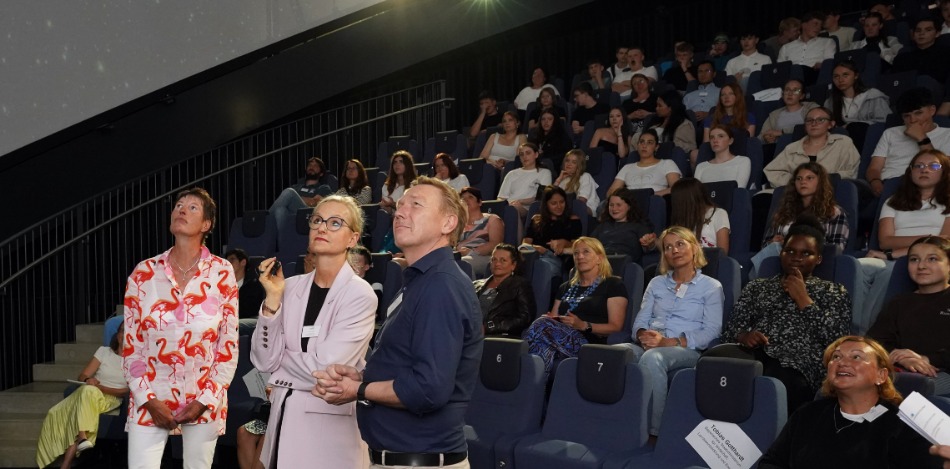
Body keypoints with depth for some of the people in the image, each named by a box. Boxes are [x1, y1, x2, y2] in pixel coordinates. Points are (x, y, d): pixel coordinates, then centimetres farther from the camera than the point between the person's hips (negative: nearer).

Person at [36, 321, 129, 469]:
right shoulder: (104, 351, 13)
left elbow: (128, 391, -4)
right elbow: (82, 376, 8)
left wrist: (100, 387, -15)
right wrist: (87, 381, -16)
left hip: (110, 399, -4)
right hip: (84, 396, 4)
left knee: (88, 391, -37)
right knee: (55, 413, -25)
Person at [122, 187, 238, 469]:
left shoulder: (222, 273, -2)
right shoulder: (144, 273, 0)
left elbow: (229, 346, 0)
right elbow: (131, 345, 3)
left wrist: (205, 400, -6)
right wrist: (149, 399, -6)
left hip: (203, 400, 0)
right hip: (150, 400, 0)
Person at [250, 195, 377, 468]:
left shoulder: (360, 295, -12)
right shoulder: (291, 287, 2)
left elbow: (324, 370, -18)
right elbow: (264, 362, -3)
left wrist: (283, 358, -2)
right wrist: (273, 299, -10)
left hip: (330, 424, -4)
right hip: (284, 416, 5)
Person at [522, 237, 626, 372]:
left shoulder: (613, 284, 14)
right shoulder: (566, 287, 33)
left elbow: (615, 326, 2)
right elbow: (553, 317, 29)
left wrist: (584, 325, -13)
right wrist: (547, 319, 3)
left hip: (589, 343, -5)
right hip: (560, 340, 5)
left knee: (541, 324, -33)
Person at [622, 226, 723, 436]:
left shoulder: (711, 286, 10)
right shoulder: (656, 283, 23)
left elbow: (711, 332, -3)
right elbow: (640, 321, 16)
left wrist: (669, 342, -15)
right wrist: (643, 336, -10)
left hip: (687, 350, -3)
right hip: (649, 347, 4)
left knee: (652, 357, -40)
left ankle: (653, 430, -34)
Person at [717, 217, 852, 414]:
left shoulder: (833, 292, 21)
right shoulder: (757, 286, 27)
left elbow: (835, 337, 3)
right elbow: (730, 330, 18)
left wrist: (803, 299, 2)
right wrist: (743, 336, -5)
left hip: (796, 366, -3)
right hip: (753, 354, 3)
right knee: (715, 356, -35)